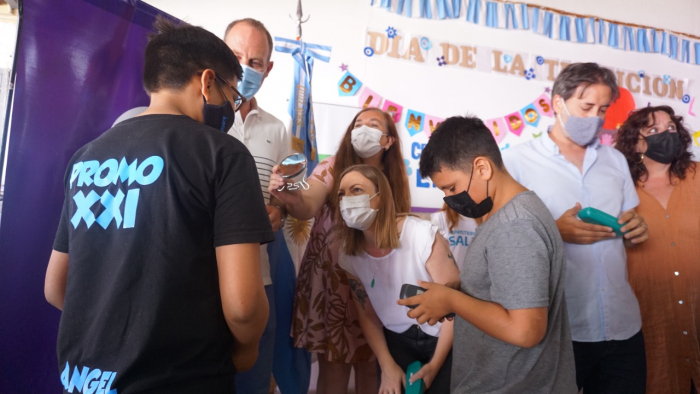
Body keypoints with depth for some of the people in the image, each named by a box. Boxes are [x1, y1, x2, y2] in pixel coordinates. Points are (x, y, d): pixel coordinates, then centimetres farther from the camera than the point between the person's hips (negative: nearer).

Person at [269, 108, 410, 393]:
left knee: (371, 366, 11)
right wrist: (291, 198, -45)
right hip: (331, 279, -2)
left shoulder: (394, 181, 5)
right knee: (332, 367, 4)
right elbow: (309, 207, -22)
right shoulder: (332, 168, -5)